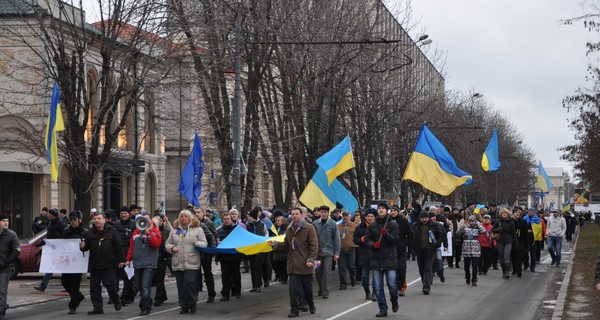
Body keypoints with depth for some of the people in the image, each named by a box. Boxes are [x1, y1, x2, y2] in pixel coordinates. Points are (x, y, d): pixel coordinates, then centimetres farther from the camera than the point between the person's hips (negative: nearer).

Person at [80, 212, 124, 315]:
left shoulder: (112, 231, -3)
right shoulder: (90, 233, 8)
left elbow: (118, 246, -4)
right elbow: (86, 246, 10)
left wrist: (121, 260, -7)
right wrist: (82, 246, -14)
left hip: (109, 264, -4)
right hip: (94, 265, 4)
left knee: (109, 283, -7)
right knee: (94, 287, 4)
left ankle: (116, 301, 19)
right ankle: (97, 308, 11)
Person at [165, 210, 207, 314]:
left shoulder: (197, 229, 6)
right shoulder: (174, 230, 15)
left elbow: (204, 243, 4)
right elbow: (167, 244, 18)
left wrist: (198, 244, -18)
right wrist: (172, 248, -4)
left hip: (191, 263, -3)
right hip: (177, 264, 4)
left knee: (189, 282, -16)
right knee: (181, 286, 4)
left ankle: (192, 304, 1)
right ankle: (184, 306, 13)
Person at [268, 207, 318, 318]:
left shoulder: (309, 228, -5)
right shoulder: (289, 229, 12)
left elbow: (314, 246, -8)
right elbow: (286, 245, 19)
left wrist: (311, 260, -18)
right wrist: (275, 244, 3)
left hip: (305, 264, -4)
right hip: (293, 264, 4)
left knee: (307, 287, 10)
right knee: (293, 288, -2)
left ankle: (311, 305, 32)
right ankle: (295, 310, 3)